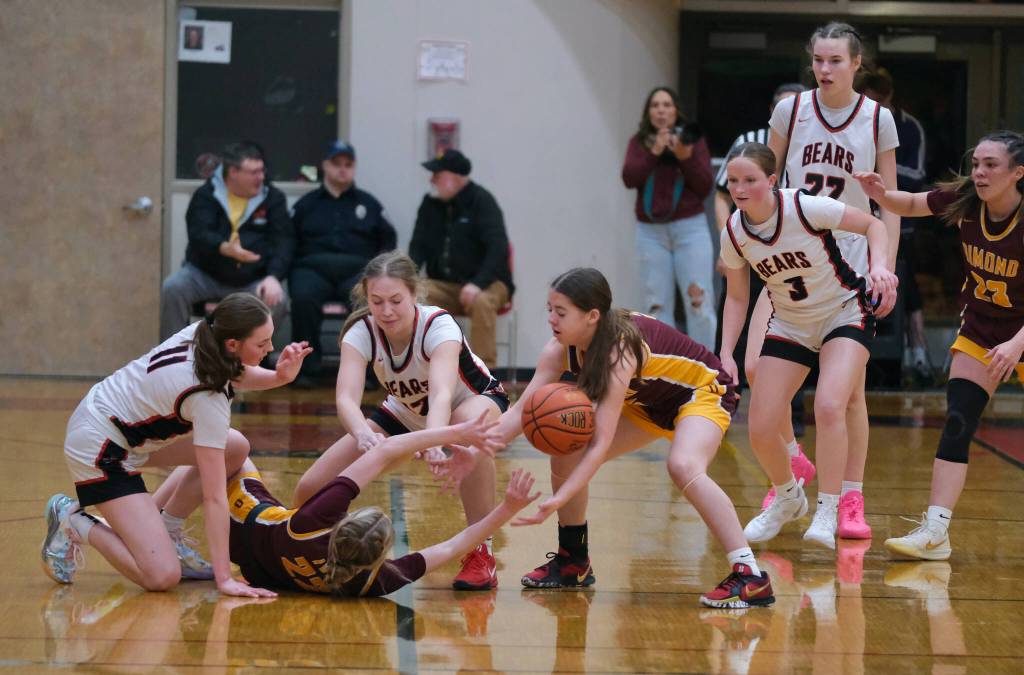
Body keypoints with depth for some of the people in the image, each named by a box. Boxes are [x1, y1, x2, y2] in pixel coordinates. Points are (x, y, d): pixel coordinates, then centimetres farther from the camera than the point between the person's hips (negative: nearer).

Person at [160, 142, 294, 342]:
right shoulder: (205, 195, 0)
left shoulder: (273, 198, 5)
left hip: (252, 280, 0)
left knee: (276, 301, -29)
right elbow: (198, 234, -16)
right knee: (172, 288, -27)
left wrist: (273, 277, -23)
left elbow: (283, 242, -4)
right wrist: (225, 248, -39)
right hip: (205, 275, 0)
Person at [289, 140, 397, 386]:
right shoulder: (306, 204, 23)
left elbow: (388, 239, 24)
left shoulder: (368, 203, 25)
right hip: (313, 268, 0)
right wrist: (295, 265, -2)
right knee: (303, 297, -37)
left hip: (357, 271, 0)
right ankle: (307, 368, -27)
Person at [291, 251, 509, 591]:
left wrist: (434, 441, -74)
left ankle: (482, 553, -28)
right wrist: (363, 434, -65)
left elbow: (442, 394, -52)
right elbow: (346, 398, -41)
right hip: (404, 414, 3)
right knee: (309, 491, -12)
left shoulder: (438, 326, -35)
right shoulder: (361, 332, -26)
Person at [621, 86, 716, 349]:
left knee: (699, 301, -8)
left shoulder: (693, 140, 2)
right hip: (651, 231, 2)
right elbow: (629, 178, -7)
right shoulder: (639, 142, 7)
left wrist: (686, 158, -15)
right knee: (657, 306, 4)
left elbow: (705, 187, -2)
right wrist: (654, 152, -17)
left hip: (690, 228, -2)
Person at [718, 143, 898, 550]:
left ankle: (826, 515, -18)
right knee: (760, 430, -5)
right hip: (789, 325, 4)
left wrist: (880, 266, -32)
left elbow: (873, 225, -14)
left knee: (828, 406, -29)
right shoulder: (733, 234, -12)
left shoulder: (806, 208, -25)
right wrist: (726, 354, -8)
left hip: (844, 315, -4)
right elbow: (737, 297, 2)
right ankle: (788, 498, 27)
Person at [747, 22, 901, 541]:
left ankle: (849, 500, 10)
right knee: (758, 368, -13)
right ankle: (791, 461, 12)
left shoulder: (878, 121, -2)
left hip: (849, 261, -1)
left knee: (849, 389, 0)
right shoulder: (789, 112, 0)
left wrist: (887, 270, -4)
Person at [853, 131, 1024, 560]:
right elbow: (910, 205, 4)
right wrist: (881, 195, -17)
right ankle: (935, 531, -15)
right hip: (980, 330, 4)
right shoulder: (964, 200, -14)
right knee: (956, 424, -9)